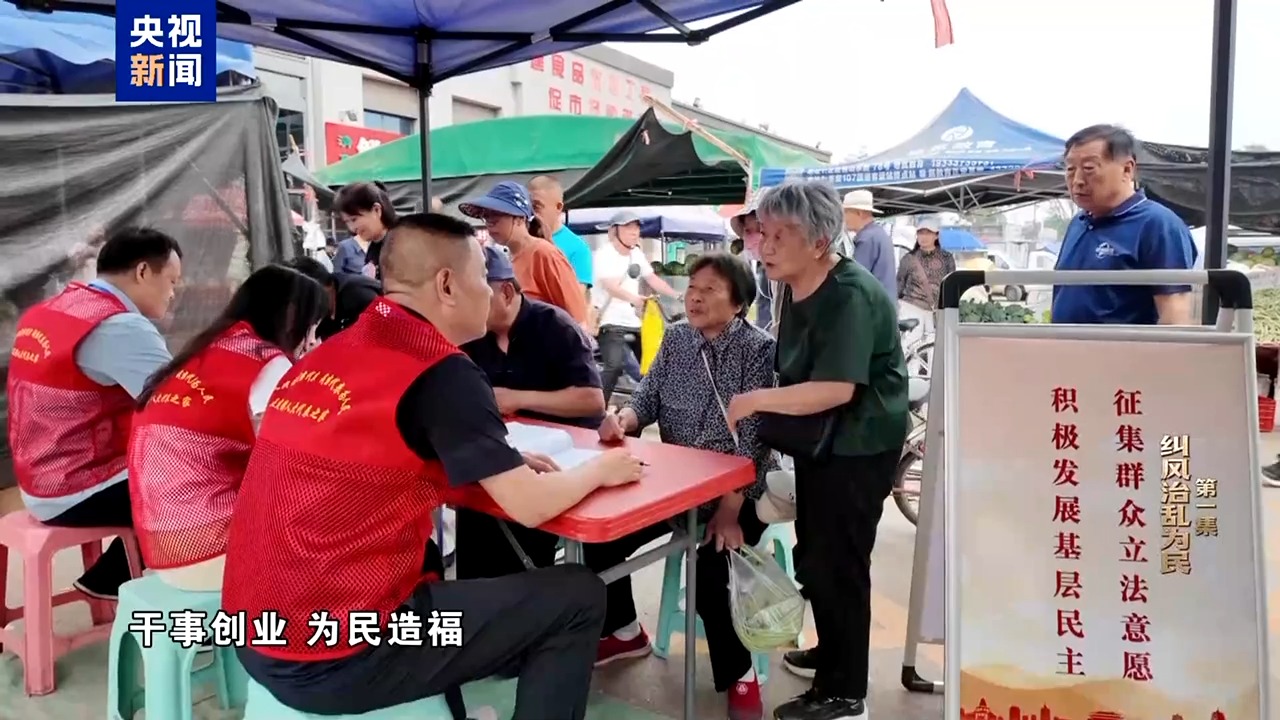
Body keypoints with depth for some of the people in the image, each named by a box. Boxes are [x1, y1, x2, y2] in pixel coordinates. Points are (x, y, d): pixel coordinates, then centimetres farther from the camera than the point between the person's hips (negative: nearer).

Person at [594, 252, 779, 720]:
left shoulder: (758, 349, -13)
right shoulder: (675, 339, 5)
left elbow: (753, 437, -20)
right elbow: (648, 395, 5)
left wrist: (730, 507, -28)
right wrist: (624, 418, -20)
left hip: (740, 487, -6)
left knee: (709, 568, -26)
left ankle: (739, 674, 1)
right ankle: (624, 631, 19)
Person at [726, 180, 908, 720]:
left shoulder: (850, 295, -24)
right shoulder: (794, 289, 5)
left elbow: (837, 388, -31)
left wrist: (754, 402, -27)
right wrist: (771, 415, -1)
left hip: (860, 446, -9)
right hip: (819, 441, 10)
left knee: (836, 563, -2)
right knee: (814, 555, 20)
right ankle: (832, 653, 40)